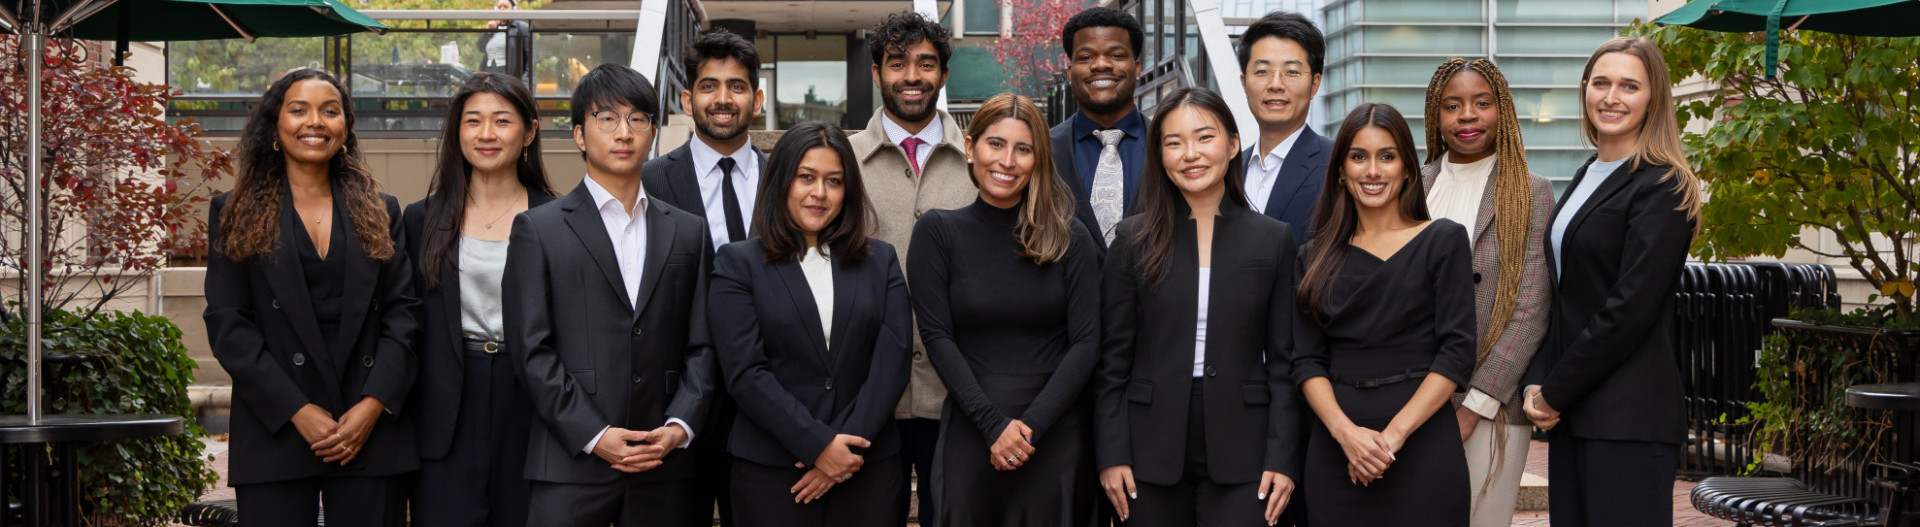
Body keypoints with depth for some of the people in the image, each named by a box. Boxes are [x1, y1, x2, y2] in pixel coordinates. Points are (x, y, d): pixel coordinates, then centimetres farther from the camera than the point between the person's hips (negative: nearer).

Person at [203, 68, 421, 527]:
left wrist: (374, 403, -9)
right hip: (276, 432, -1)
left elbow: (403, 312, 6)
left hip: (373, 429, 1)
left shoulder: (380, 212, 13)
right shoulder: (236, 214, 7)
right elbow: (227, 323, -1)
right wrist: (296, 410, -10)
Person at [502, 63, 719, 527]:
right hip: (571, 465, -2)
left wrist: (680, 426, -6)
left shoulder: (689, 232, 13)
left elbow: (703, 346, 9)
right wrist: (593, 435, -11)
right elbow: (532, 349, -3)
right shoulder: (538, 229, 4)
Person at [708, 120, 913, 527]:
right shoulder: (738, 264, 2)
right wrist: (817, 444, -15)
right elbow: (745, 371, -7)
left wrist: (848, 446, -12)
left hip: (868, 464, 2)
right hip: (770, 468, -2)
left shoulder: (881, 261, 10)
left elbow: (892, 361, 0)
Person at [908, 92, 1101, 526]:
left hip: (1056, 432, 0)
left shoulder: (1068, 238, 2)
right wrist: (993, 423, -12)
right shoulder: (938, 231, 1)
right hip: (971, 430, 0)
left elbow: (1086, 342, -2)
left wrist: (1033, 422, -13)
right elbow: (937, 336, -3)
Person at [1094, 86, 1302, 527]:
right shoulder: (1134, 239, 3)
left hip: (1241, 455, 0)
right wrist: (1111, 455, -3)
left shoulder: (1273, 239, 5)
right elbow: (1113, 358, 3)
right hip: (1152, 454, 0)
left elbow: (1283, 361, 4)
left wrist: (1283, 458, -3)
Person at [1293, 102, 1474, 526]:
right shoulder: (1318, 256, 10)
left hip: (1421, 444, -2)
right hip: (1335, 454, 3)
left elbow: (1456, 352, -6)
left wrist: (1394, 434, -15)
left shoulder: (1443, 240, 2)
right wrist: (1346, 431, -13)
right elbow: (1307, 360, 4)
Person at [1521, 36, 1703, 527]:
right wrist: (1537, 382, 2)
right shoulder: (1585, 179, 17)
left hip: (1628, 417, -8)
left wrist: (1554, 391, -11)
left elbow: (1631, 308, -15)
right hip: (1570, 411, 8)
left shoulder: (1661, 187, -8)